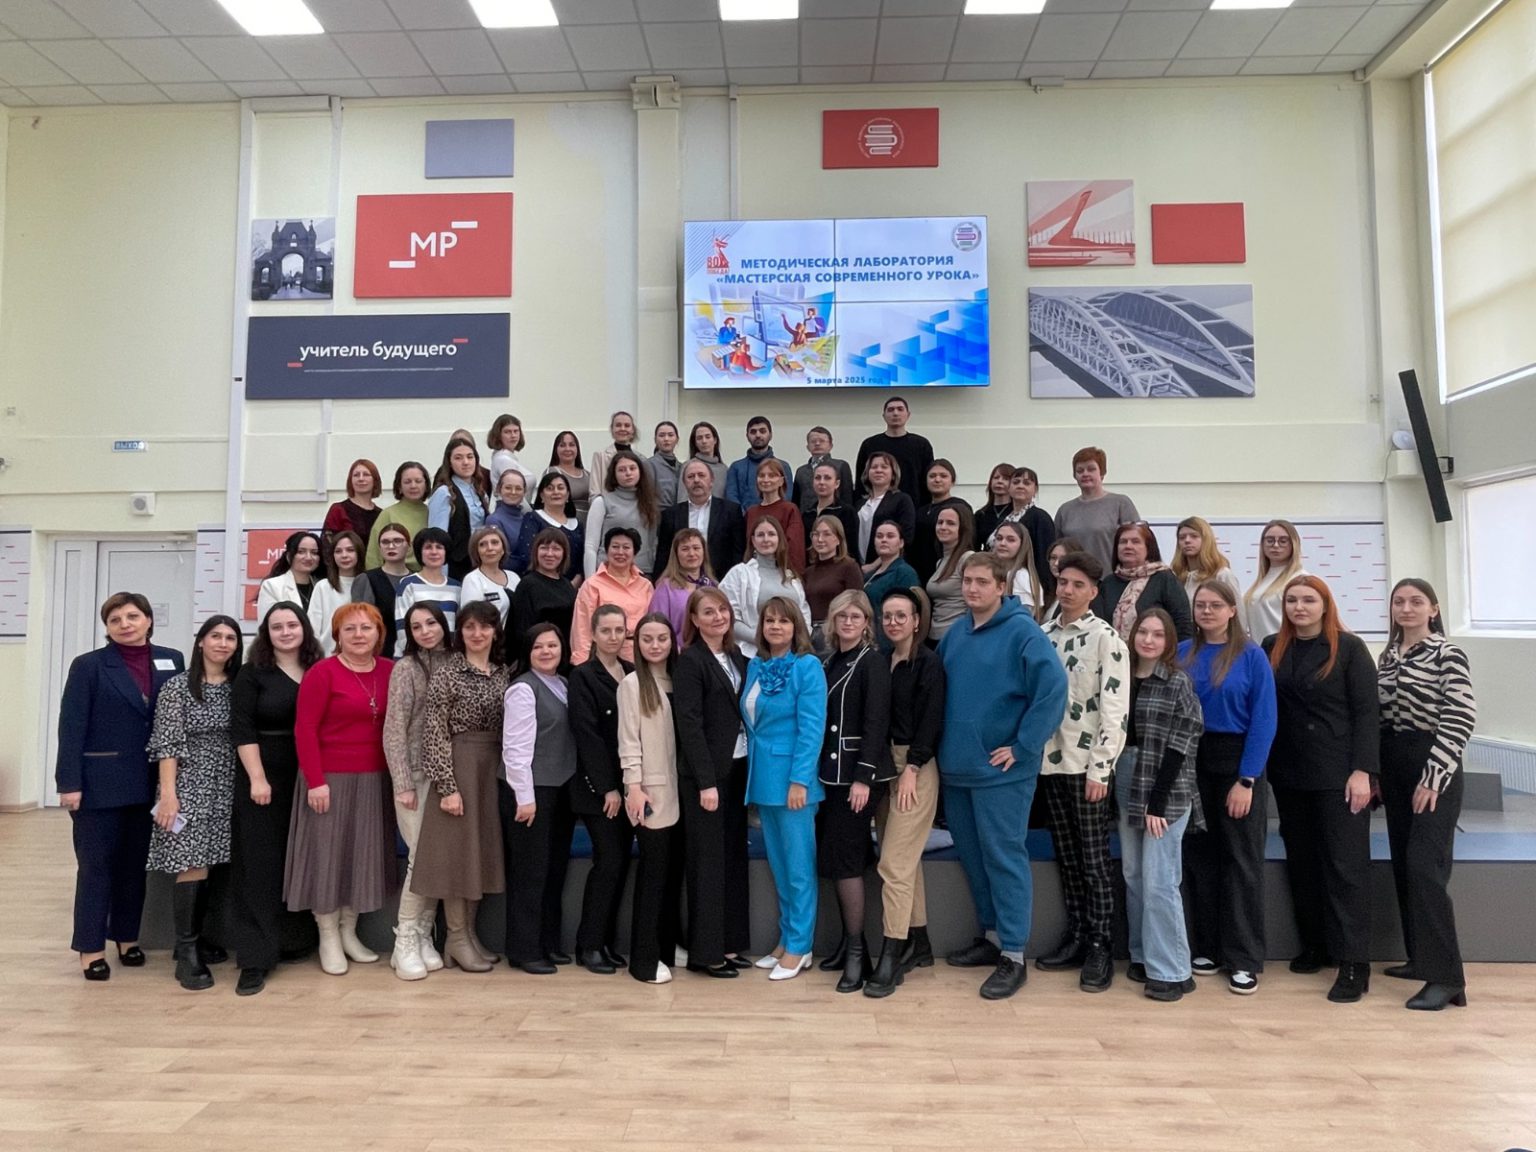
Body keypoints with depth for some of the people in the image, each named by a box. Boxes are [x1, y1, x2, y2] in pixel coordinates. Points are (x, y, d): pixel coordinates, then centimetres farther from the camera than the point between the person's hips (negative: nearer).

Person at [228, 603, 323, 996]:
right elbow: (241, 729, -7)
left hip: (308, 780, 3)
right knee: (260, 863, -1)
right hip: (264, 779, -3)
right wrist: (257, 778, -15)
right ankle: (256, 957, 3)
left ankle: (296, 939, 24)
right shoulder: (252, 673, -1)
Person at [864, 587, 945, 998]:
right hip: (884, 765, 7)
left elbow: (931, 720, -12)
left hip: (916, 768, -6)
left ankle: (891, 956, -3)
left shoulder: (929, 662, -7)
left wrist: (911, 768, -16)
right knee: (905, 861, 13)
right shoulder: (882, 661, 10)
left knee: (894, 864, -10)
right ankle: (918, 944, 25)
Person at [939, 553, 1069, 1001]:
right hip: (956, 767, 7)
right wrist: (944, 742, 12)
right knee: (972, 857, 16)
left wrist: (1023, 747, -18)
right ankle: (992, 935, 31)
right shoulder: (956, 632, 10)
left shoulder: (1021, 630, -11)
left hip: (999, 770, -7)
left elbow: (1053, 688, -20)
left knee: (1004, 858, -1)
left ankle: (1013, 956, 9)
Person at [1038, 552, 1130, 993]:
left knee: (1095, 859, 0)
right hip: (1051, 761, 6)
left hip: (1088, 765, -6)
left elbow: (1115, 708, -12)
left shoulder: (1105, 638, -8)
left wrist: (1099, 768, -15)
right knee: (1066, 856, 12)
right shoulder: (1043, 634, 10)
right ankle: (1076, 937, 22)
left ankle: (1099, 947, 9)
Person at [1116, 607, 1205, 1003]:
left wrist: (1158, 802, -15)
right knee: (1132, 875, 10)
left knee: (1159, 881, -6)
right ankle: (1143, 956, 22)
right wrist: (1122, 785, 0)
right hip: (1126, 784, 5)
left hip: (1167, 791, -5)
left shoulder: (1178, 683, -6)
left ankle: (1171, 971, 3)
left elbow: (1178, 747, -11)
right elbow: (1116, 732, 10)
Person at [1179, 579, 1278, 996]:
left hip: (1237, 763, -3)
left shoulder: (1251, 656, -5)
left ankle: (1244, 959, 13)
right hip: (1190, 764, 3)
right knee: (1200, 858, 10)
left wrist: (1246, 780, -14)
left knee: (1242, 861, 4)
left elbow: (1264, 720, -9)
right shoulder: (1182, 653, 4)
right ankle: (1207, 947, 23)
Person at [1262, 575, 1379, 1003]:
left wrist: (1362, 771, -14)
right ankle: (1314, 944, 24)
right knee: (1301, 860, 11)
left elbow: (1366, 711, -7)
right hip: (1289, 773, 5)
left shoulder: (1349, 647, -4)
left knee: (1346, 863, -3)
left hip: (1338, 773, -4)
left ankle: (1354, 964, 2)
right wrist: (1266, 765, 2)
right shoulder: (1272, 648, 7)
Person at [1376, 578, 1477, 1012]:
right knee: (1403, 866, 9)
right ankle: (1421, 957, 20)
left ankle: (1445, 976, -7)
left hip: (1433, 770, -7)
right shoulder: (1387, 655, 11)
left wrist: (1434, 776, -18)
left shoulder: (1448, 654, -8)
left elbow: (1462, 717, -15)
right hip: (1394, 768, 7)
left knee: (1426, 867, -12)